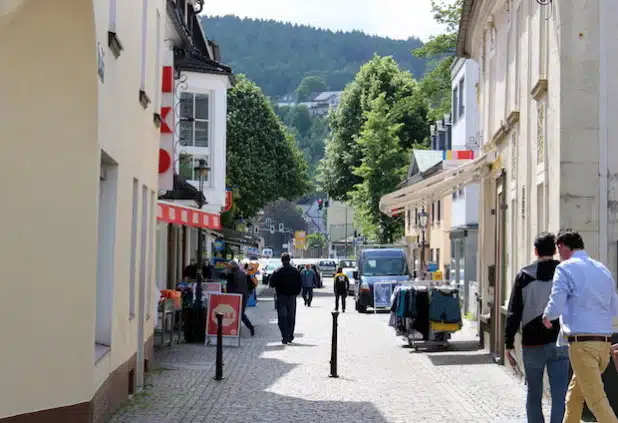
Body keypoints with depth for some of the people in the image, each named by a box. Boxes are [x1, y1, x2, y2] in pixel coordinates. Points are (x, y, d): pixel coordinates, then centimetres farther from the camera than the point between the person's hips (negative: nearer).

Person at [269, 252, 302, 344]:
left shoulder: (277, 271, -8)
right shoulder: (295, 271, 1)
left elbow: (272, 283, -7)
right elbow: (300, 284, 3)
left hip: (281, 296, -3)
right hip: (292, 296, 3)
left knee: (282, 317, 1)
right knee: (291, 317, 13)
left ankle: (285, 337, -7)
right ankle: (290, 336, 17)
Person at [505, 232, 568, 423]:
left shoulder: (525, 275, -1)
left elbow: (514, 312, -3)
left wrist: (509, 344, 1)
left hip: (533, 344, 0)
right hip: (560, 344, 0)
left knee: (534, 395, 14)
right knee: (559, 396, 0)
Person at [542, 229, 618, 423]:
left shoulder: (565, 269, -5)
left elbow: (555, 307, -11)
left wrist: (546, 317, 10)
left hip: (582, 342, -7)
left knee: (596, 400, -7)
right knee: (574, 395, 21)